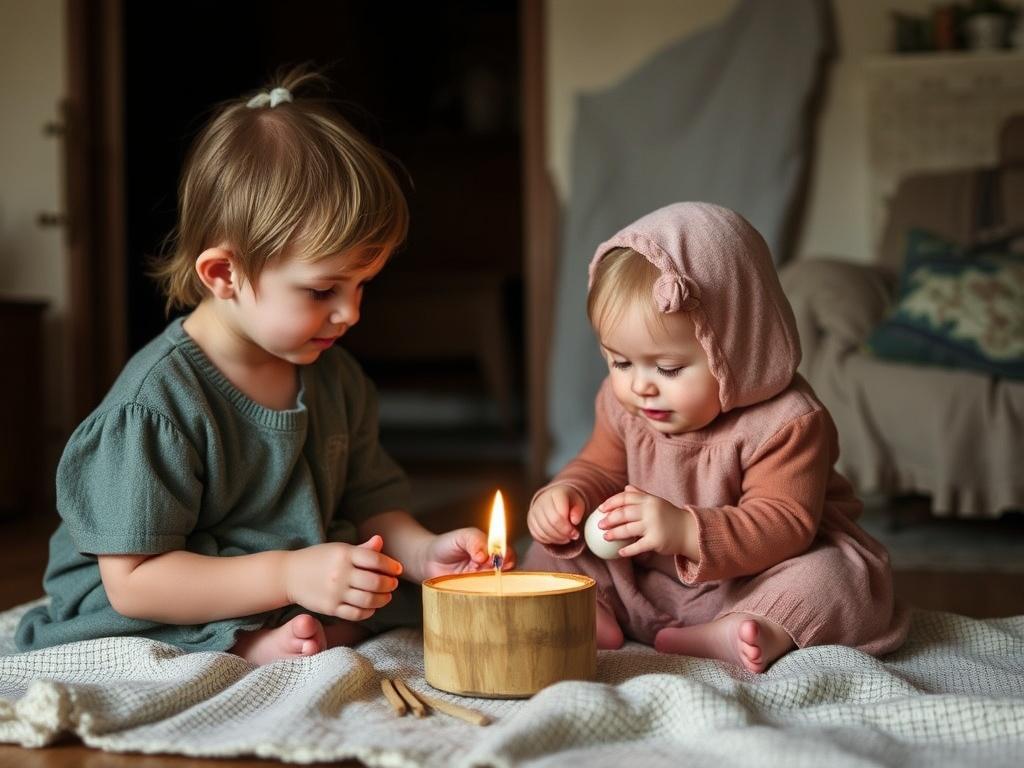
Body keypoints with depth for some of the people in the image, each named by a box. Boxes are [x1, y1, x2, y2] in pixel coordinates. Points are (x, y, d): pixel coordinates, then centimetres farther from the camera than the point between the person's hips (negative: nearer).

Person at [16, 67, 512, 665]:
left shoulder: (339, 380, 6)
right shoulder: (156, 402, -18)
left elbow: (372, 507, 14)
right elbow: (132, 581, -19)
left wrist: (422, 550, -8)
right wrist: (289, 574, -27)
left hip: (310, 604, 7)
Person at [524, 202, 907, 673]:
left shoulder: (785, 422, -24)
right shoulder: (622, 405, -4)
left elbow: (785, 525, -29)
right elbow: (599, 471, 9)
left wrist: (687, 531, -43)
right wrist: (566, 496, -16)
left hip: (749, 581, -5)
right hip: (641, 585, 6)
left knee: (837, 576, -31)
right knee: (551, 556, -3)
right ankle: (587, 615, -27)